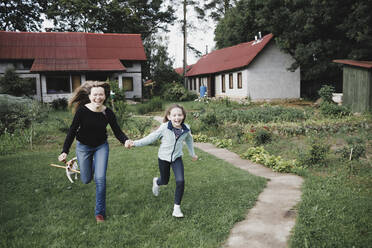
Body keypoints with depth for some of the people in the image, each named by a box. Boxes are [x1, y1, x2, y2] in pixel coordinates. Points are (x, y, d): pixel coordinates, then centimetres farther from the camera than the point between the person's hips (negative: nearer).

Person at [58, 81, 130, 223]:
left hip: (101, 147, 0)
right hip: (83, 147, 0)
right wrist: (65, 151, -21)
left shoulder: (108, 113, -17)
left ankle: (100, 212, 8)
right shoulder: (82, 111, -21)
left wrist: (125, 140, -34)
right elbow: (72, 131, -15)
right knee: (86, 180, 9)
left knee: (100, 178, -9)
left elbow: (117, 131, -13)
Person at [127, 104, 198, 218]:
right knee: (165, 181, 16)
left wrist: (193, 154, 21)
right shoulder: (164, 128, -22)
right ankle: (156, 182, 56)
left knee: (180, 181, -14)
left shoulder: (186, 129, -12)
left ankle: (177, 208, 3)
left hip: (177, 158, 2)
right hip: (163, 158, -1)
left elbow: (189, 140, 9)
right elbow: (151, 138, -15)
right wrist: (135, 143, -24)